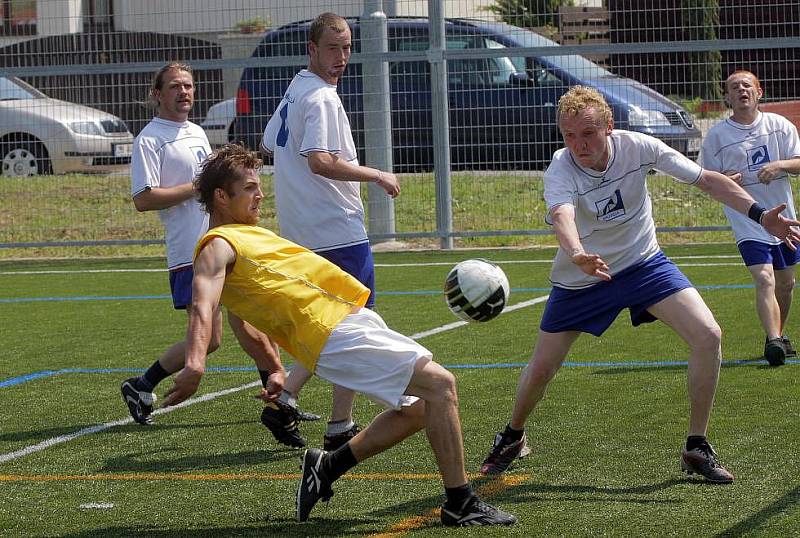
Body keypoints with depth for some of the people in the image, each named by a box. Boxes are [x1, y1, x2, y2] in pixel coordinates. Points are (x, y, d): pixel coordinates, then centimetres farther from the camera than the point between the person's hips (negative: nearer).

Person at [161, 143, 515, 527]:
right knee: (439, 384, -15)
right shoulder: (217, 247, -7)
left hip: (351, 317, 10)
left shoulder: (247, 234, 23)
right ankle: (461, 505, -11)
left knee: (419, 407, 15)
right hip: (337, 335, -10)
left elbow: (249, 317, 32)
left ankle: (328, 466, 19)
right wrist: (195, 364, -42)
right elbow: (203, 307, -26)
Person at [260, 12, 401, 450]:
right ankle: (340, 427, 1)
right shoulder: (322, 98, -16)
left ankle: (284, 397, 8)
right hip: (339, 230, -9)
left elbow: (267, 147, 25)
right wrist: (377, 175, -17)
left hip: (302, 233, 9)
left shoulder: (294, 91, 14)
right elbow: (320, 162, -27)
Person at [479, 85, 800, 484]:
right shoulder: (560, 171, -26)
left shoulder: (637, 147, -18)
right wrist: (577, 255, -70)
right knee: (541, 369, 3)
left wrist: (759, 214, -21)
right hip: (580, 278, -2)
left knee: (708, 336, -17)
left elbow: (708, 180, -11)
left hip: (644, 263, 2)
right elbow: (562, 216, -49)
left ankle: (697, 449, -3)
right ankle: (512, 437, 36)